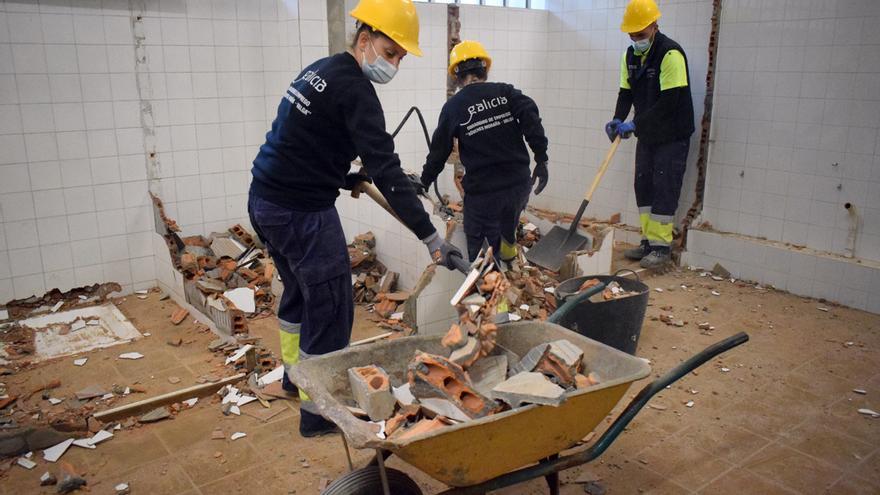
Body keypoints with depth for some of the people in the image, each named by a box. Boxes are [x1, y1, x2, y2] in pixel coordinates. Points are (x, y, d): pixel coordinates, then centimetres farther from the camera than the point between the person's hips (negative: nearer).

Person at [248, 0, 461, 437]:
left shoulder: (320, 71, 13)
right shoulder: (353, 89, -17)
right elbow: (386, 170, -25)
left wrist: (346, 179, 17)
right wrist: (430, 237, -27)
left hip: (266, 201, 10)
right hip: (301, 212, -10)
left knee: (300, 290, 25)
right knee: (330, 309, 0)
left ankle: (295, 373, 44)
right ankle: (317, 410, 11)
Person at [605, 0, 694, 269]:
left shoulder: (671, 54, -20)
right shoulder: (631, 55, 5)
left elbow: (668, 102, -25)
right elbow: (626, 92, 9)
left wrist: (636, 124, -24)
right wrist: (618, 120, -9)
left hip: (672, 136, -8)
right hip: (647, 133, 8)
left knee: (664, 189, -6)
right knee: (643, 185, 10)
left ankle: (661, 246, 2)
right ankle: (648, 241, 19)